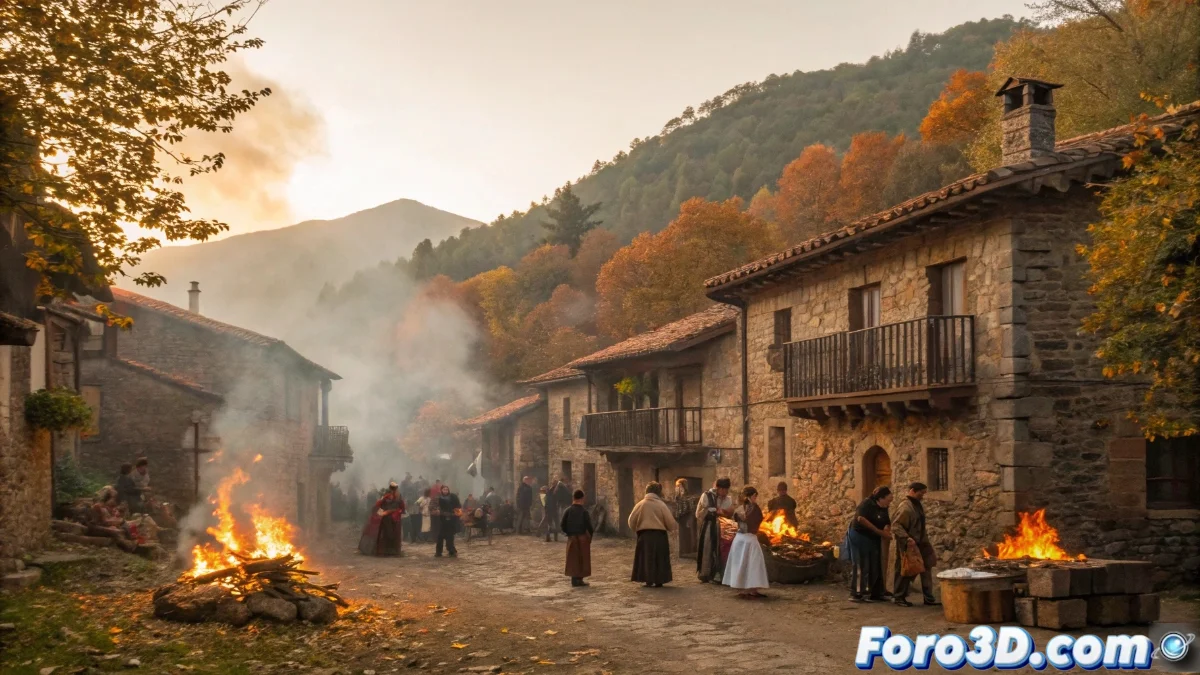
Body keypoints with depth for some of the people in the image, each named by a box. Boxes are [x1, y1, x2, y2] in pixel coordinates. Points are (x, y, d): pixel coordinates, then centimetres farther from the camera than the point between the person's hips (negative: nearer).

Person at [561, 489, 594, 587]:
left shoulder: (568, 510, -3)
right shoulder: (584, 511, -12)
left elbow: (562, 524, -4)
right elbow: (588, 525, -14)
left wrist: (568, 533, 11)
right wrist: (590, 536, 1)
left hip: (571, 538, 3)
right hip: (583, 538, -3)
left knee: (573, 559, 10)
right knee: (582, 558, 7)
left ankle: (574, 579, 12)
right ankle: (579, 579, 7)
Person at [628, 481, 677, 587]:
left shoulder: (640, 504, -1)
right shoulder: (661, 505, -5)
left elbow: (631, 521, -1)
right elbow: (670, 522, -6)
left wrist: (637, 529, 17)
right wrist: (675, 527, 16)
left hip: (645, 535, 1)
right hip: (659, 535, -1)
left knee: (647, 558, 8)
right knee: (659, 558, 8)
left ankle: (649, 580, 5)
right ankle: (659, 581, 8)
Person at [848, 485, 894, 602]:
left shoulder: (883, 509, 6)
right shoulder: (867, 504, -17)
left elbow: (887, 523, 9)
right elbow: (861, 519, -29)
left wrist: (887, 529, -18)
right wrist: (879, 531, -27)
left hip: (874, 540, 8)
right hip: (860, 537, -8)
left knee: (875, 566, 9)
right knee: (861, 566, -6)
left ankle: (875, 593, 16)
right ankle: (857, 594, -2)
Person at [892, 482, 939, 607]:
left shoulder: (918, 505, 11)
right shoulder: (905, 507, -20)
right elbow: (896, 525, -27)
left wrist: (925, 538, 18)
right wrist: (907, 539, -33)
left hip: (920, 544, 9)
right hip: (907, 545, -9)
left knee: (926, 568, 9)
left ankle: (928, 598, 15)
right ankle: (899, 597, 12)